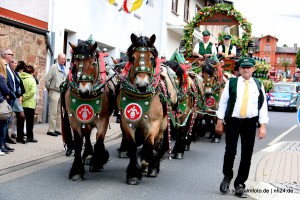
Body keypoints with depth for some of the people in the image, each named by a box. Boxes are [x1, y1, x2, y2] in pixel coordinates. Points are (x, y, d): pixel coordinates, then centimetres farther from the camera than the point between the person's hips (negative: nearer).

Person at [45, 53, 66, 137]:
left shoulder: (64, 69, 12)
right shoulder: (54, 67, -8)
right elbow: (47, 80, -9)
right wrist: (49, 89, -2)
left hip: (62, 92, 7)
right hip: (54, 92, -7)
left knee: (59, 112, 11)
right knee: (53, 112, -5)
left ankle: (57, 129, 19)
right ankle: (51, 130, 0)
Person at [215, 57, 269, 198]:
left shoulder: (258, 85, 6)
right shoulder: (231, 83, 1)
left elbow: (263, 106, 4)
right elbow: (223, 101, 3)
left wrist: (263, 125, -2)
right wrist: (220, 121, 0)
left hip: (250, 124, 2)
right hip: (232, 122, -2)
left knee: (247, 155, 4)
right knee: (230, 151, -5)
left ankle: (240, 185, 16)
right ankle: (227, 177, 23)